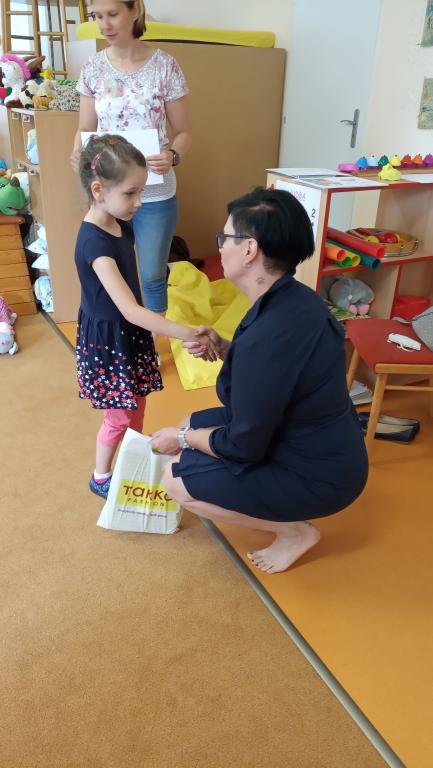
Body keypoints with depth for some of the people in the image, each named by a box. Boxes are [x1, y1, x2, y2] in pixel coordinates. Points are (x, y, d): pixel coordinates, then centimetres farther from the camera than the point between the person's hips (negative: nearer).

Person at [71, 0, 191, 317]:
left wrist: (172, 156, -24)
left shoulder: (165, 66, -5)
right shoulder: (93, 68, 3)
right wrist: (78, 153, -14)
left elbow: (183, 132, -2)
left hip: (155, 195, -2)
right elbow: (85, 129, 8)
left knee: (152, 276, 7)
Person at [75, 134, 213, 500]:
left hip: (132, 333, 8)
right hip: (107, 339, -8)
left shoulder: (122, 225, 0)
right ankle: (101, 477, 30)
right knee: (119, 416, 7)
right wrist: (187, 334, -37)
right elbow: (130, 309, -34)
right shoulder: (94, 242, -27)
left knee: (137, 407, 19)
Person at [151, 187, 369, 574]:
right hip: (320, 445, 9)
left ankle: (295, 530, 6)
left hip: (318, 474, -9)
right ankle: (285, 513, 20)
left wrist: (182, 439, -6)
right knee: (193, 424, 15)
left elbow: (243, 447, -24)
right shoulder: (295, 299, -4)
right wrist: (224, 349, -4)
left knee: (178, 480, -7)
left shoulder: (268, 335, -33)